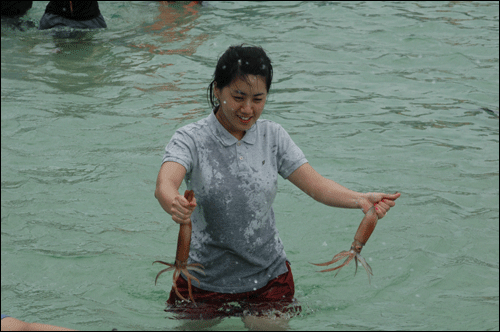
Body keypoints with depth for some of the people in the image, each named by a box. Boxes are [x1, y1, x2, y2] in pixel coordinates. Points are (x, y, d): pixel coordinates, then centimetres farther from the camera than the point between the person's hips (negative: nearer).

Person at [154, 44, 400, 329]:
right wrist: (174, 204, -54)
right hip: (206, 281, -2)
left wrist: (360, 199, -26)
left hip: (270, 279, 2)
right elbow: (164, 184, -30)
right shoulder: (191, 140, -12)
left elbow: (316, 184, -7)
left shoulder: (273, 136, -1)